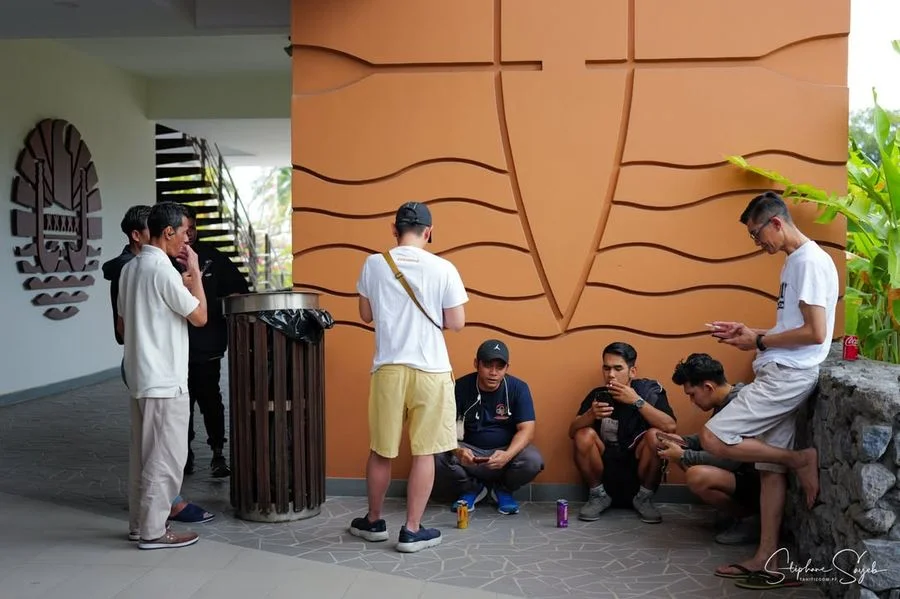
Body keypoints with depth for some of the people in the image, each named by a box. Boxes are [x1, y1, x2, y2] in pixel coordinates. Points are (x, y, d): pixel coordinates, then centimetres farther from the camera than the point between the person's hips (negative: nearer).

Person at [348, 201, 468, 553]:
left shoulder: (374, 265, -2)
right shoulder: (443, 269, -7)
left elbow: (366, 315, 9)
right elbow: (456, 323, -3)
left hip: (387, 369, 2)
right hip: (430, 370, -2)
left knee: (381, 451, 15)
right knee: (424, 452, 8)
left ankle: (374, 522, 29)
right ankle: (413, 530, 13)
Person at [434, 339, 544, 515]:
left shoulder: (519, 388, -9)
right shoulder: (460, 387, -9)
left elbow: (526, 429, -15)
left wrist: (507, 455, -36)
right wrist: (457, 451, -36)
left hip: (506, 450, 0)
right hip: (469, 450, 0)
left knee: (533, 461, -31)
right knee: (438, 458, -30)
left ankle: (503, 489, 5)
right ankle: (472, 488, 5)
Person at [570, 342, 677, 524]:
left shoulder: (650, 390, -10)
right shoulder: (597, 394, -4)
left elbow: (670, 427, -24)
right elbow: (572, 431, -11)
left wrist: (637, 401, -29)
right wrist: (591, 414, -31)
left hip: (638, 467, -1)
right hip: (605, 467, 1)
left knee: (655, 435, -27)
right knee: (584, 435, -23)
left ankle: (644, 497, -4)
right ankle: (598, 495, -1)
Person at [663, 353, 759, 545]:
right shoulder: (726, 401, 6)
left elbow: (730, 460, -27)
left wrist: (683, 456, -17)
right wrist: (683, 441, 5)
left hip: (756, 480, -10)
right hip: (743, 471, 10)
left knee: (697, 477, -30)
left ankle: (750, 518, -7)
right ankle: (741, 509, 8)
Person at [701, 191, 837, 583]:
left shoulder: (810, 261, -14)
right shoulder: (795, 262, 18)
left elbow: (815, 333, -20)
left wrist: (760, 342, -11)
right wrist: (749, 332, 12)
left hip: (787, 376, -10)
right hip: (780, 376, 10)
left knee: (712, 438, -14)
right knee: (770, 467, 10)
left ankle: (800, 459, -1)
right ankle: (767, 557, 14)